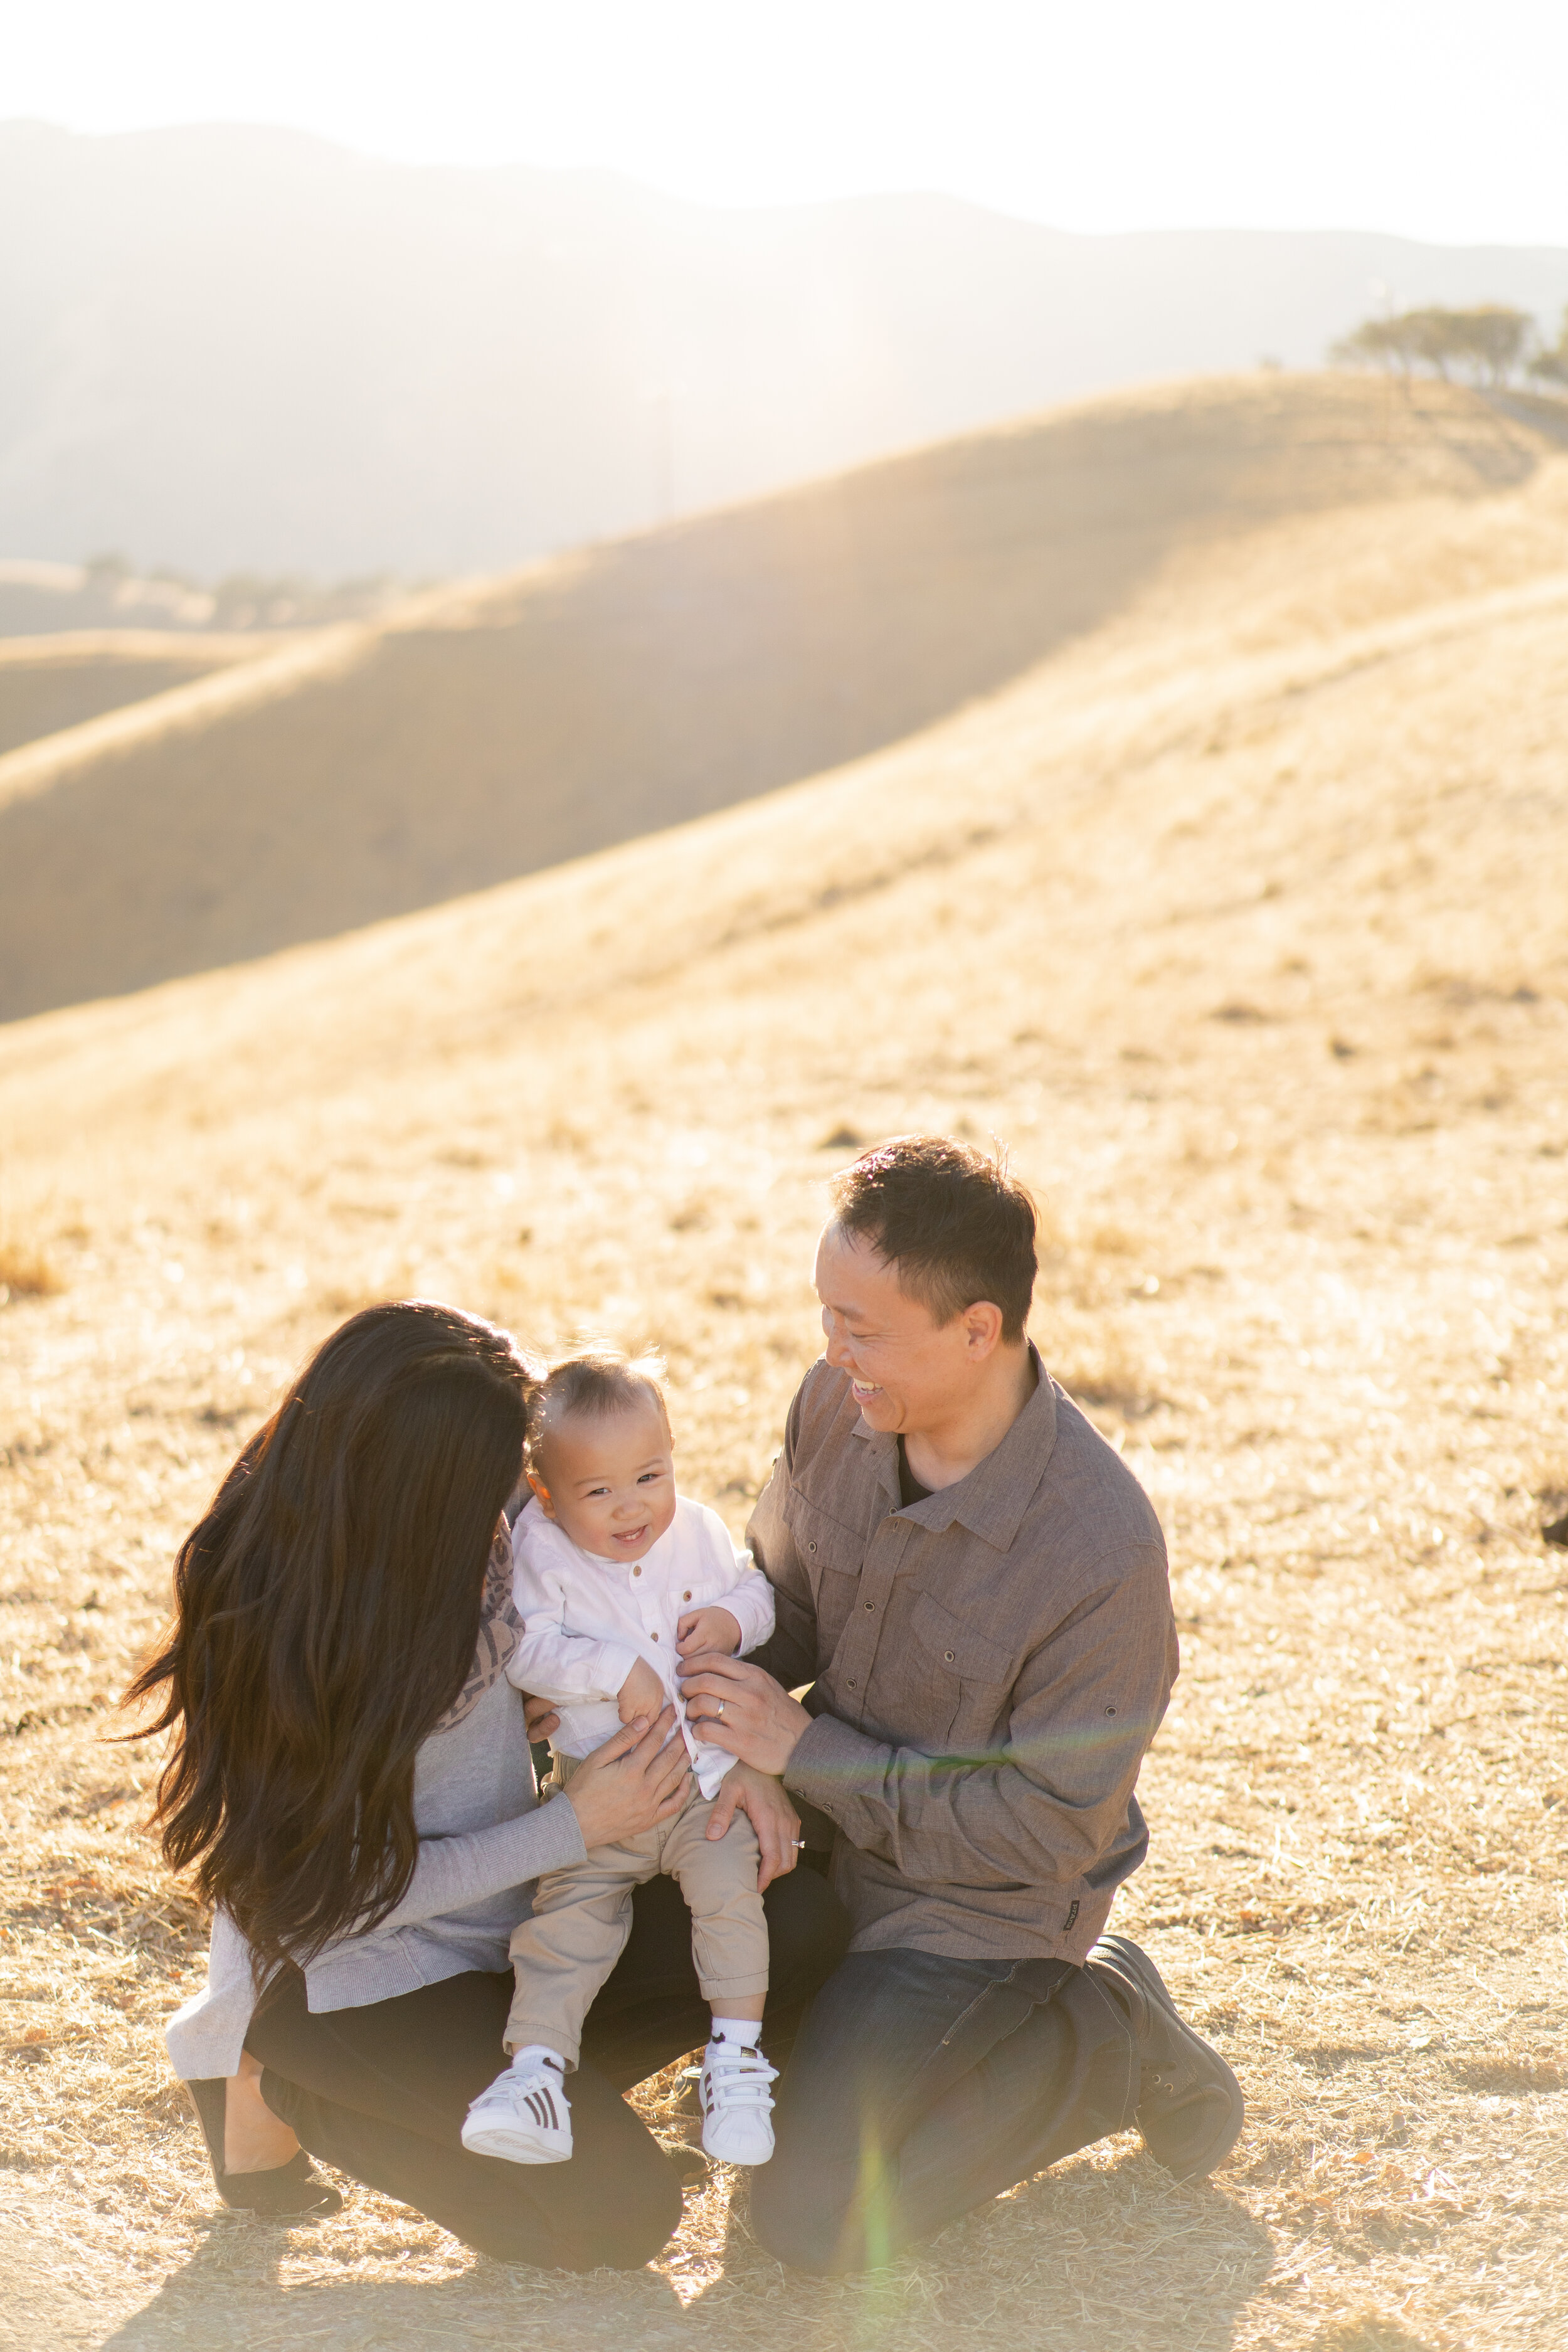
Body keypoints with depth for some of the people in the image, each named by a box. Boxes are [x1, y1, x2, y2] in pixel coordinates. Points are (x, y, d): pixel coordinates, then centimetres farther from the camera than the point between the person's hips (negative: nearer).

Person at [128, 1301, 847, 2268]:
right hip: (350, 1971, -7)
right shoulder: (282, 1633, -29)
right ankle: (286, 2092, 3)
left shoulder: (474, 1531, -10)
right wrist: (576, 1827, -19)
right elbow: (355, 1884, -21)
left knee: (799, 1925, -6)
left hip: (508, 1917, 7)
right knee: (620, 2213, -14)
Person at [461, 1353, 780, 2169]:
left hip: (710, 1775, 2)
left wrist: (731, 1619, -10)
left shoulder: (698, 1530, 1)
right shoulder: (541, 1551, -10)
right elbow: (529, 1650, -19)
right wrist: (617, 1670, -28)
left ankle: (735, 2053, 0)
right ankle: (536, 2071, -11)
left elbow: (757, 1591, 13)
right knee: (567, 1911, -12)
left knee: (731, 1891, -14)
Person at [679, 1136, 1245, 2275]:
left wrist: (804, 1751, -22)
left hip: (983, 1906, -6)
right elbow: (780, 1595, 6)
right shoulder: (839, 1403, -13)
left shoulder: (1102, 1551, -32)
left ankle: (1107, 2038, 7)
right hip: (823, 1827, 6)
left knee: (814, 2216, -12)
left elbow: (1046, 1829, -22)